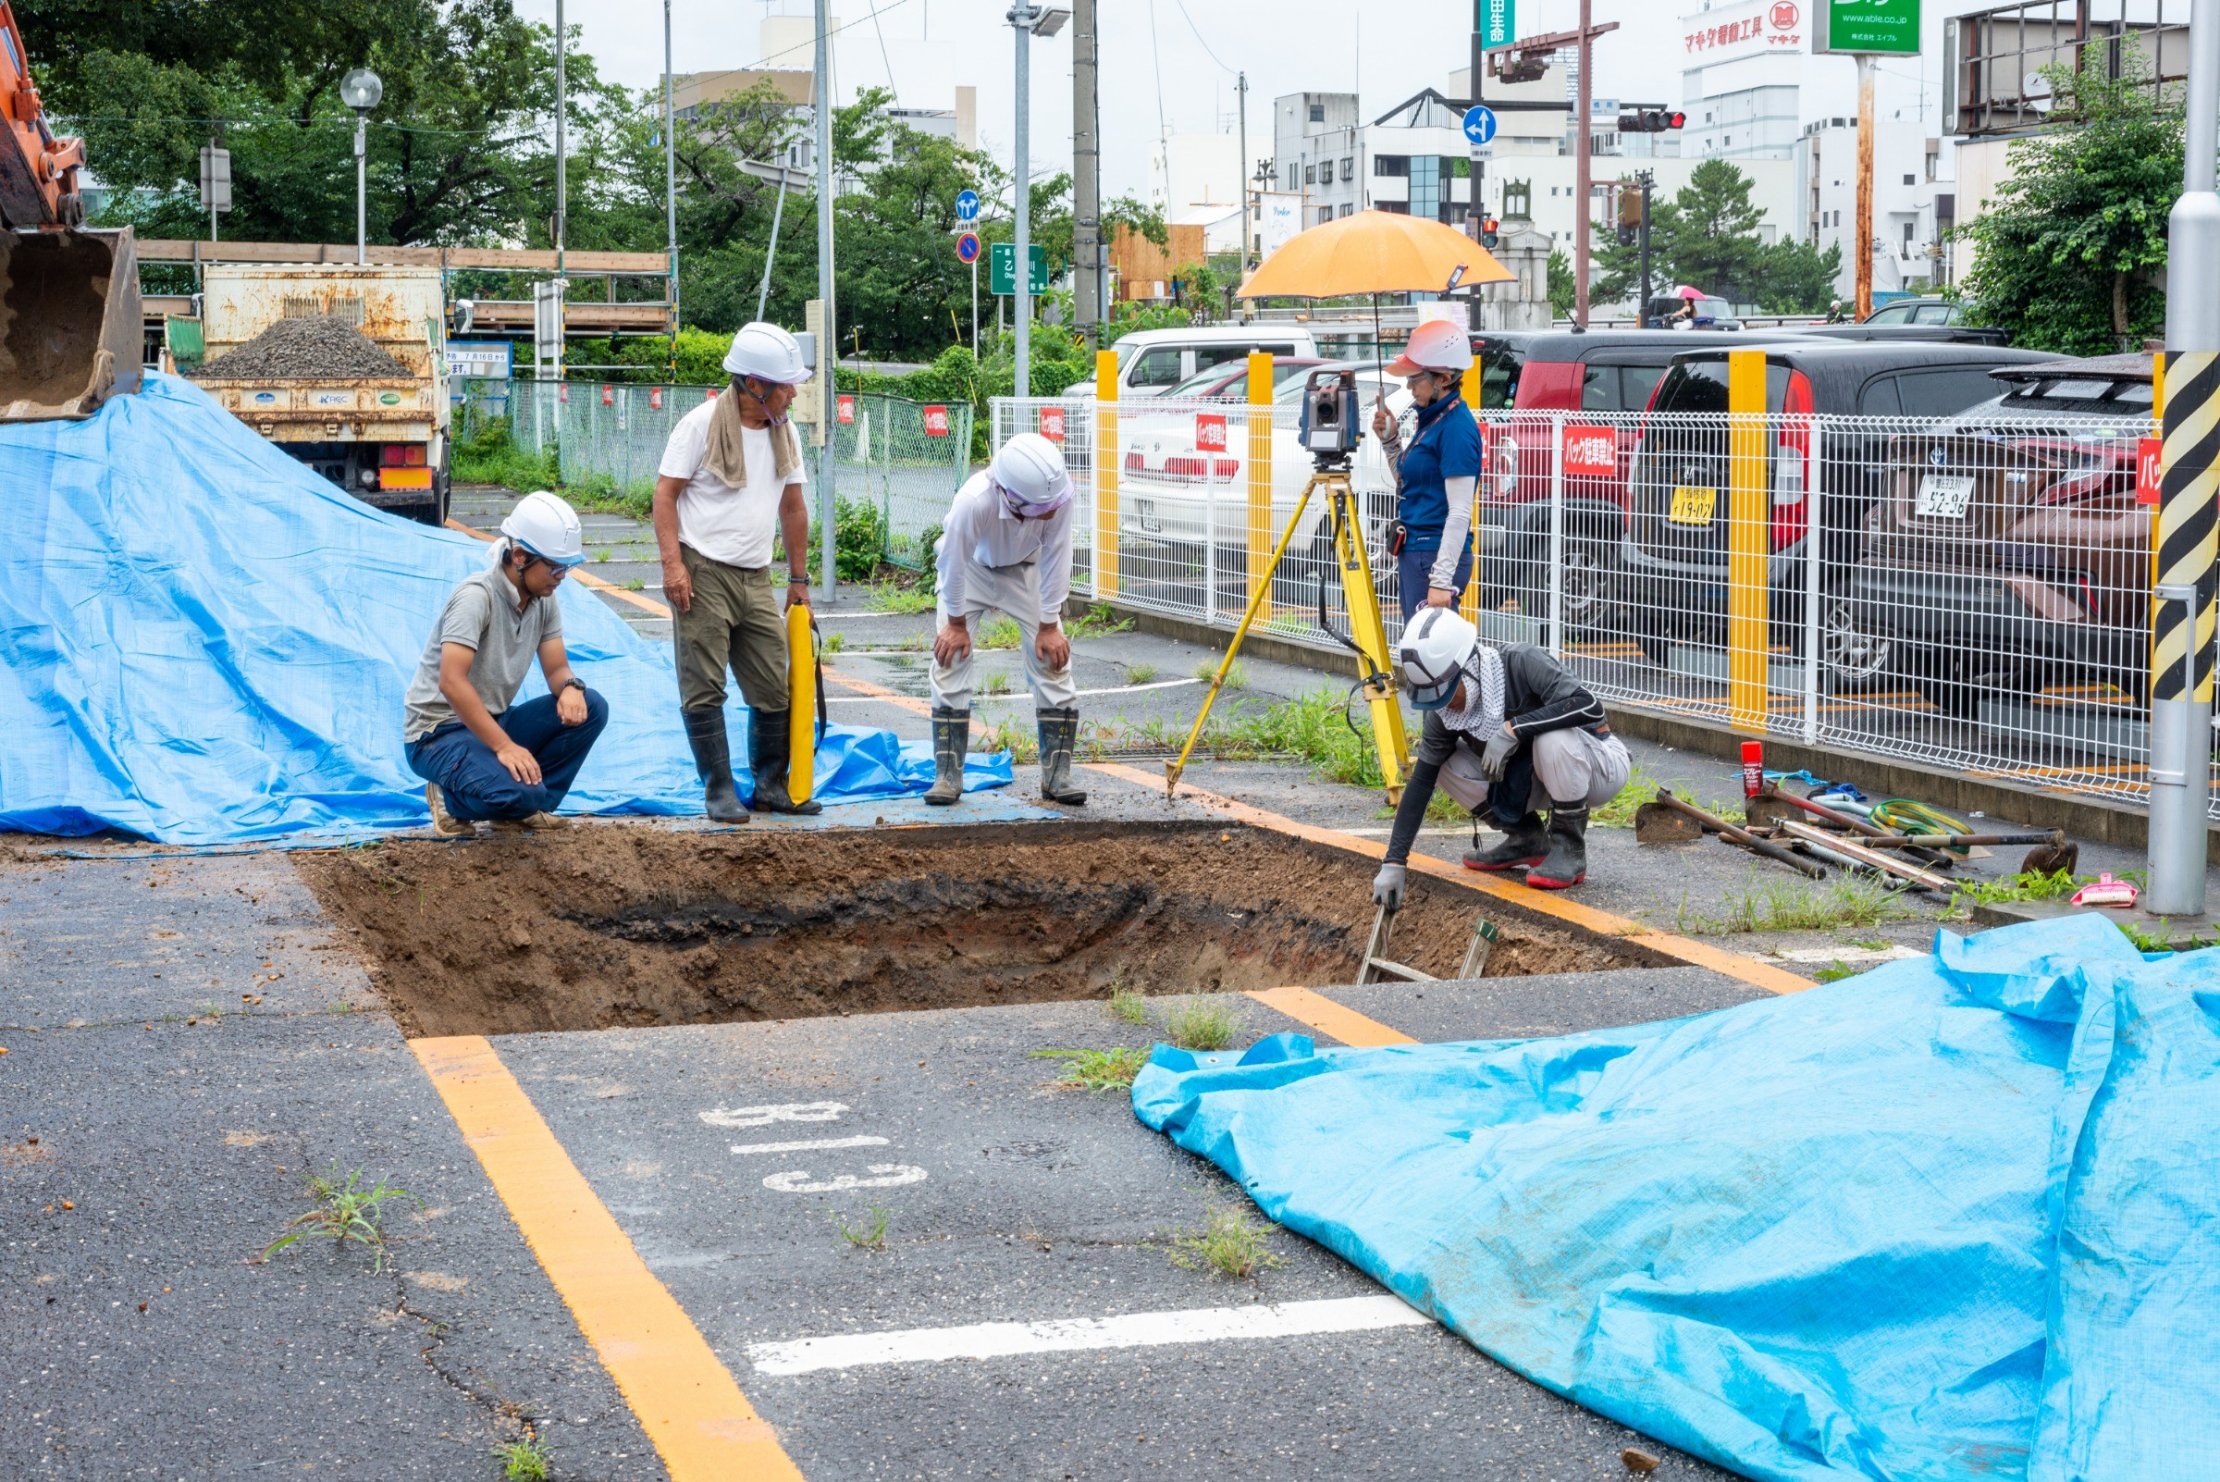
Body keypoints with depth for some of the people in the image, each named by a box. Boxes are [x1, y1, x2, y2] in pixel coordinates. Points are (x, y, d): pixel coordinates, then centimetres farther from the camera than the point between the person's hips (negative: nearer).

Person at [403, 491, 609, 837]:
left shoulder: (544, 601, 2)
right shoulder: (477, 596, -22)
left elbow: (556, 668, 6)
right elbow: (452, 682, -31)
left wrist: (570, 687, -20)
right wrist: (504, 746, -35)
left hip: (492, 722, 8)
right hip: (439, 731, -8)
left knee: (589, 708, -11)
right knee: (515, 792, -34)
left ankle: (525, 806, -2)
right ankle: (452, 799, -1)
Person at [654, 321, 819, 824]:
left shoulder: (784, 433, 11)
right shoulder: (702, 424, -8)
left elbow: (793, 507, 18)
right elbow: (665, 494, -7)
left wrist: (799, 580, 18)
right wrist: (672, 564, -16)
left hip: (756, 579, 6)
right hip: (702, 574, -6)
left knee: (774, 689, 6)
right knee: (705, 689, -4)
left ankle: (771, 786, 17)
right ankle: (719, 792, 3)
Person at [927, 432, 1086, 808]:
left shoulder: (1058, 496, -36)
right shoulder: (973, 501, -44)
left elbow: (1055, 559, -22)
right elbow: (954, 563, -27)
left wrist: (1049, 626, -14)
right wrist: (957, 624, -14)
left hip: (1025, 568, 2)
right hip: (972, 566, -2)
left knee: (1053, 658, -6)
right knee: (950, 658, -11)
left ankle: (1057, 774, 1)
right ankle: (948, 775, -3)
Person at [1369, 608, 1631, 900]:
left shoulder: (1522, 663, -28)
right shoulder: (1443, 712, -12)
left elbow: (1590, 706, -39)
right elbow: (1421, 780, -10)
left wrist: (1513, 728, -42)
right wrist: (1394, 863, -16)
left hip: (1599, 765, -6)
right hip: (1537, 777, 6)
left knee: (1553, 739, -38)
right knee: (1446, 763, -11)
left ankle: (1570, 848, -16)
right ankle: (1528, 838, 4)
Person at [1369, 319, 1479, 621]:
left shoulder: (1456, 427, -15)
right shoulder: (1431, 419, 14)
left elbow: (1459, 512, -19)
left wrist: (1442, 581, -23)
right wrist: (1389, 440, 11)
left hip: (1435, 556, -10)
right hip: (1414, 552, 10)